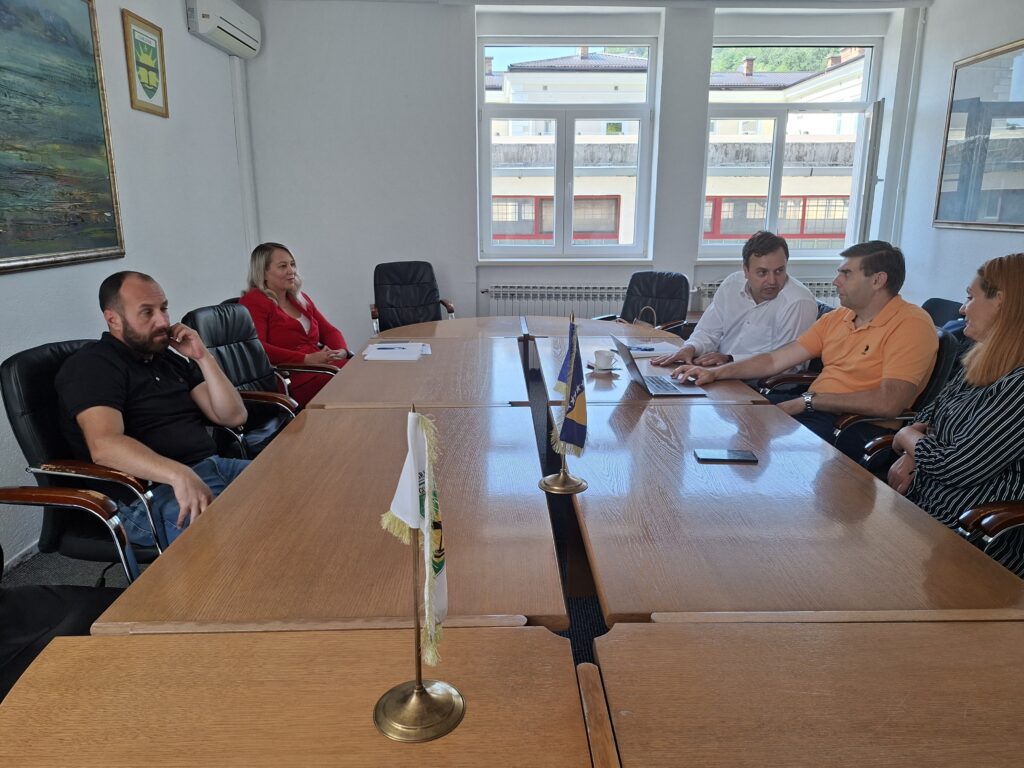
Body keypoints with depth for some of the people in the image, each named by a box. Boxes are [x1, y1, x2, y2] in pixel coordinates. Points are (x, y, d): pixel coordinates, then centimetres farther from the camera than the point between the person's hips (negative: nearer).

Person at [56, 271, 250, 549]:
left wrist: (203, 357, 3)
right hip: (147, 493, -8)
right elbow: (104, 446, -20)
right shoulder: (90, 366, -2)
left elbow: (234, 417, 14)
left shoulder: (172, 358, 20)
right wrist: (178, 474, -36)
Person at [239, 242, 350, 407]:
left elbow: (329, 331, 24)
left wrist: (341, 351, -1)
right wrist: (307, 359, -18)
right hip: (290, 378, -8)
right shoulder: (253, 302, 2)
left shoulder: (300, 298, 27)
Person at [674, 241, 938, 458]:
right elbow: (775, 360, 12)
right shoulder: (836, 318, 14)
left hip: (858, 427, -8)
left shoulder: (911, 324, -10)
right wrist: (716, 372, 1)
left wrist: (808, 401, -18)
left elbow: (888, 403, -22)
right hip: (812, 408, 8)